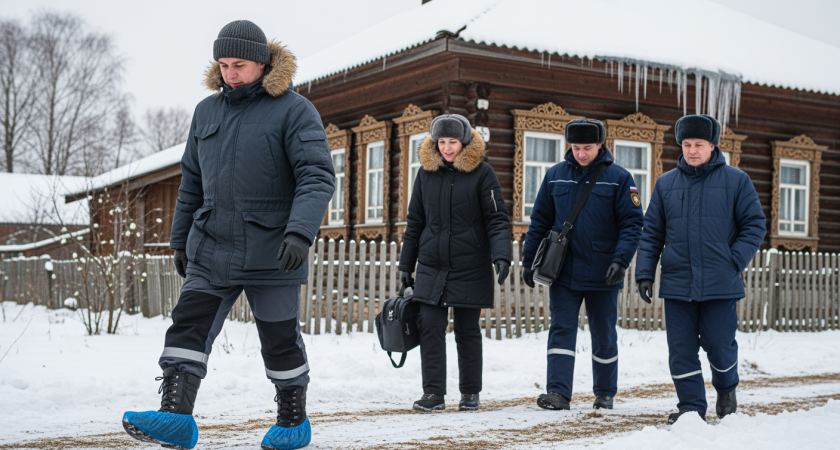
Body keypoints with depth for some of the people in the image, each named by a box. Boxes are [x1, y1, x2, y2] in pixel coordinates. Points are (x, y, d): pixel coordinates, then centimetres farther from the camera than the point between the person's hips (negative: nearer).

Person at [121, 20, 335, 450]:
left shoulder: (294, 110, -6)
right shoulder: (206, 111, 11)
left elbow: (318, 175, -15)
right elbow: (191, 182, 19)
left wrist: (301, 231, -30)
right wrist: (180, 240, 19)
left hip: (271, 253, -4)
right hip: (210, 250, 5)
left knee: (280, 339, 7)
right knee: (188, 328, -9)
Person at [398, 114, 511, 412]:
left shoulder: (481, 172, -4)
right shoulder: (426, 172, 7)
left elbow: (497, 220, -6)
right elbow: (415, 222, 13)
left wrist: (501, 256, -21)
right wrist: (406, 265, 13)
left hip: (470, 269, -3)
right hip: (431, 267, 3)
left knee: (467, 331, 7)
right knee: (430, 327, -5)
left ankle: (470, 393, 19)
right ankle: (433, 393, 1)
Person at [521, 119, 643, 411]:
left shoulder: (618, 178, -3)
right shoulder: (555, 176, 5)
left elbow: (632, 223, -5)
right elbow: (539, 222, 10)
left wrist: (621, 260, -18)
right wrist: (529, 261, 6)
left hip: (602, 275, -2)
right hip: (562, 273, 2)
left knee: (603, 335, 10)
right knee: (561, 330, -5)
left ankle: (605, 393, 24)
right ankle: (558, 392, -7)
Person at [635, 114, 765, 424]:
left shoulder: (736, 181, 3)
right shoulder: (665, 184, 9)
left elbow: (754, 225, 3)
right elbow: (651, 233, 10)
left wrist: (735, 260, -8)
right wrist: (645, 273, 3)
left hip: (720, 283, -2)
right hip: (676, 283, 2)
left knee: (719, 345, 3)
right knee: (681, 349, 2)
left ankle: (726, 390, 32)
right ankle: (691, 405, 13)